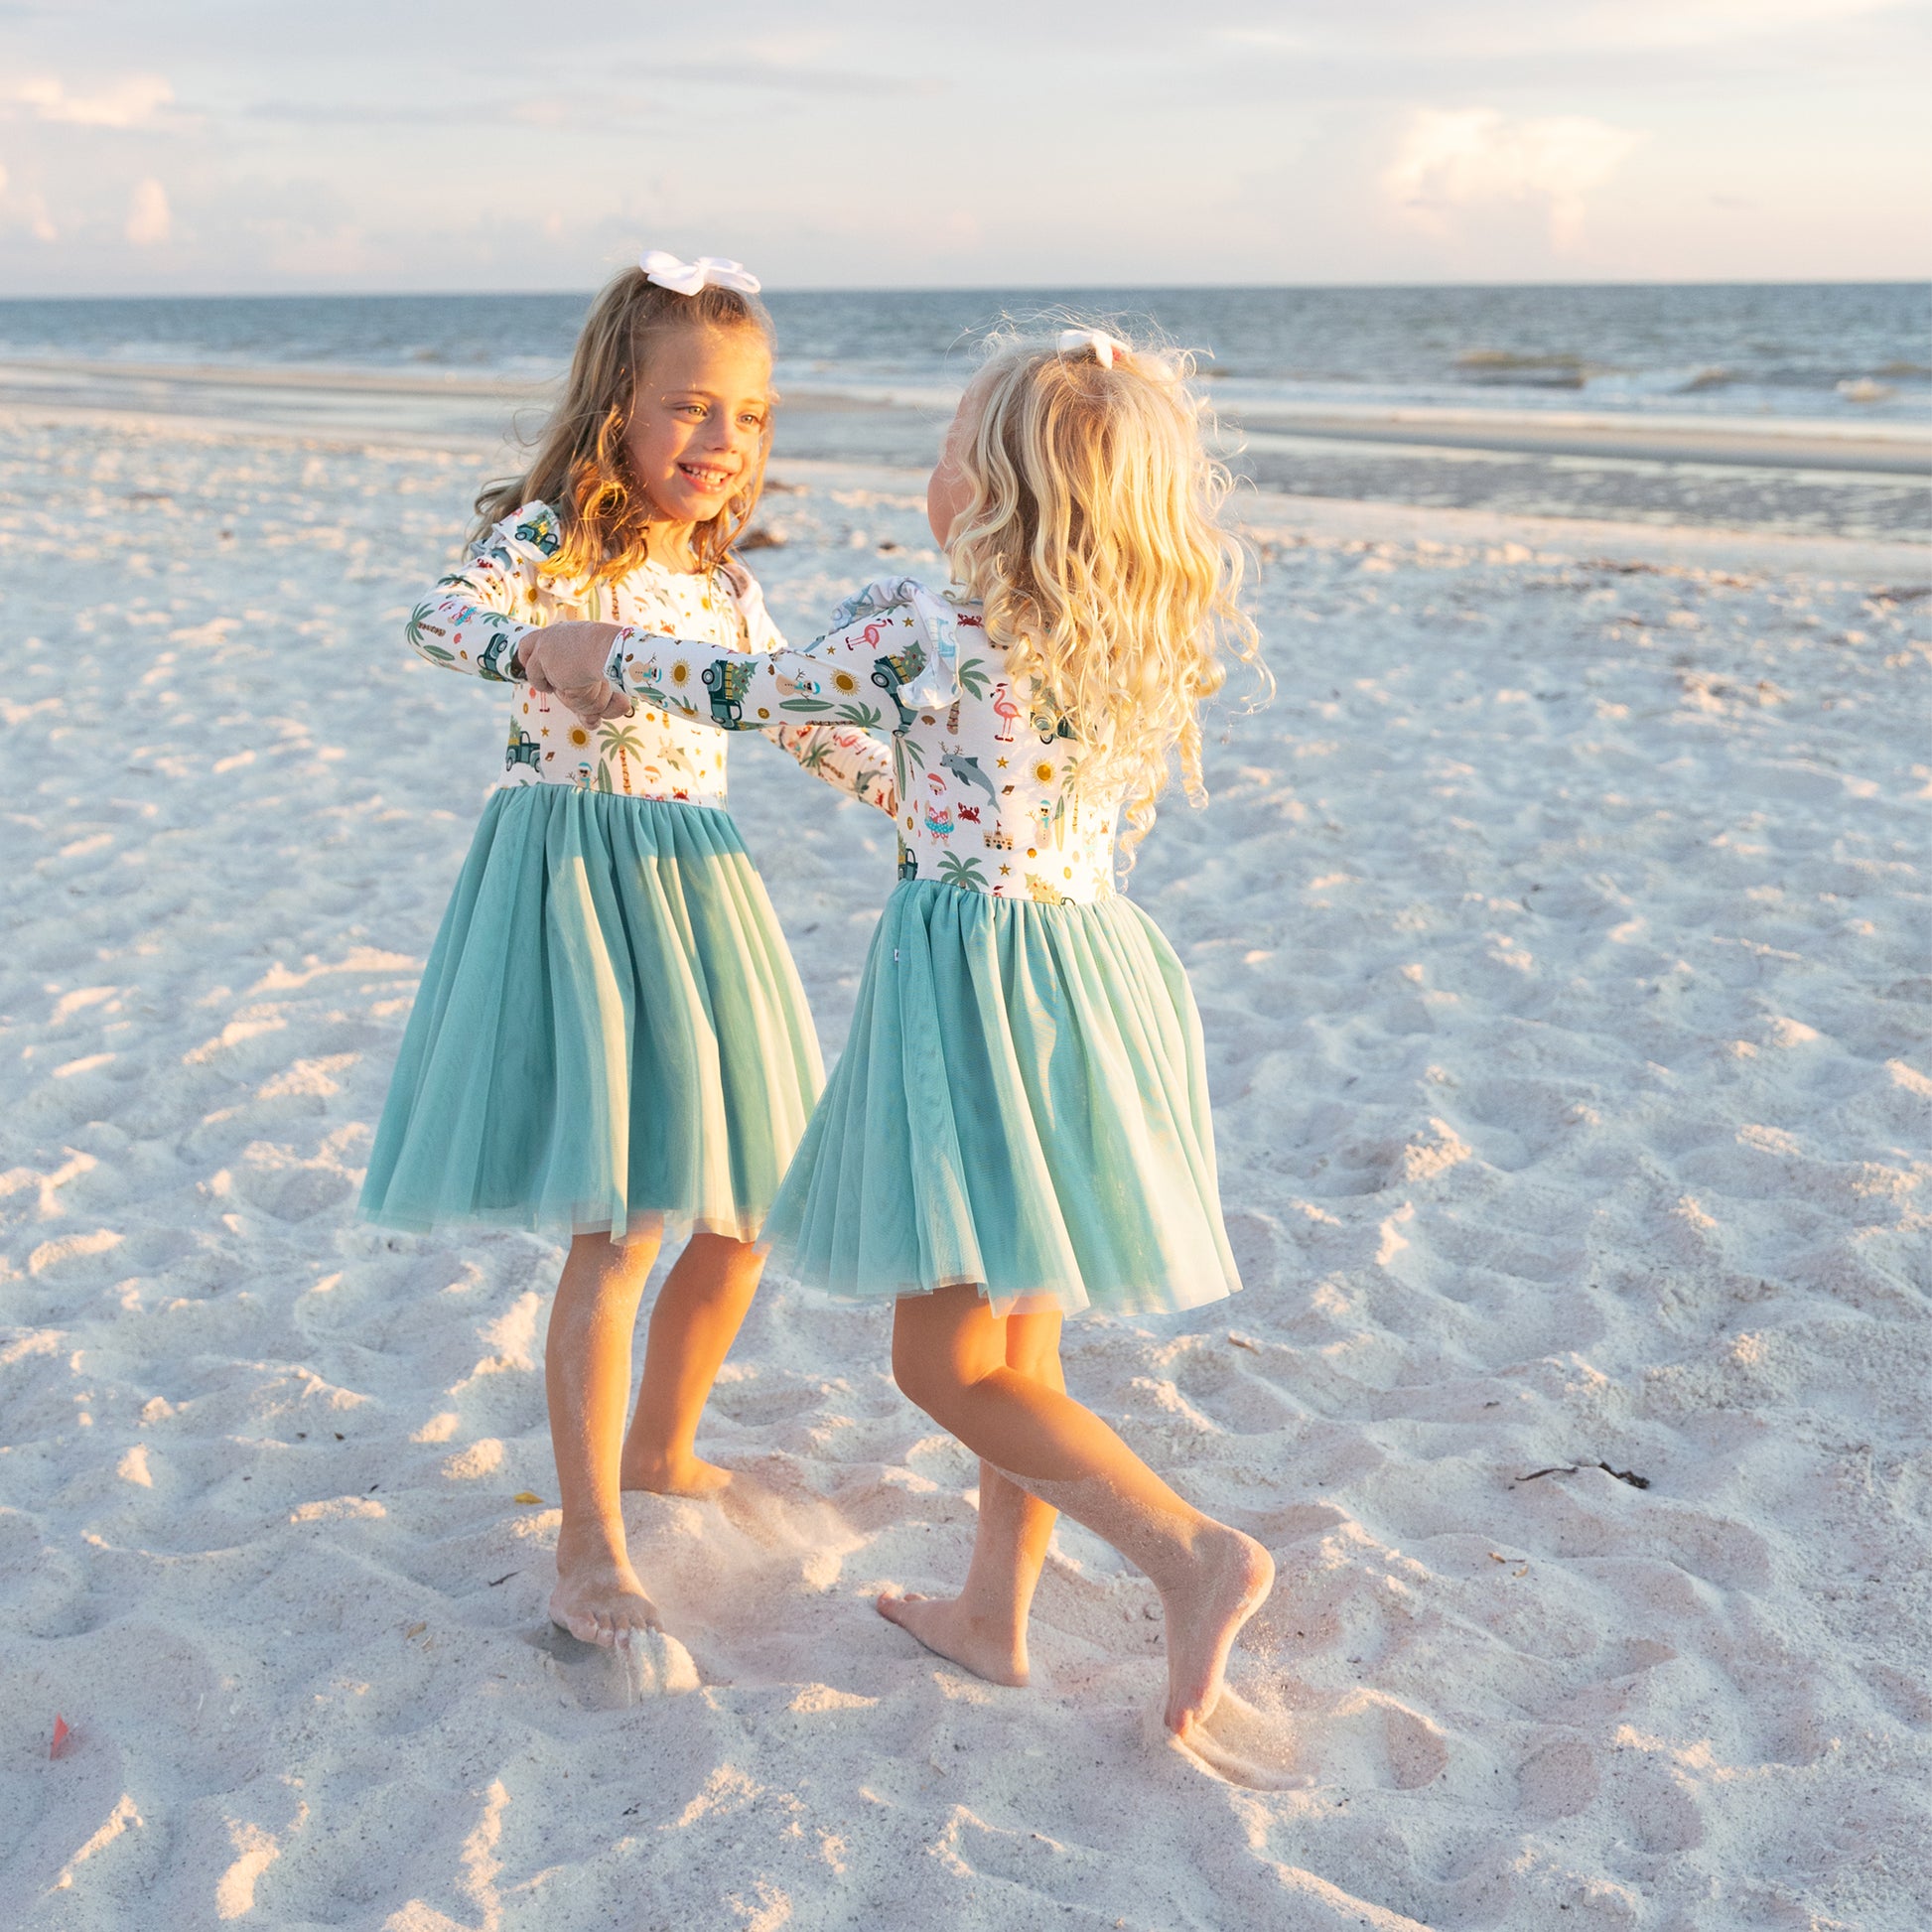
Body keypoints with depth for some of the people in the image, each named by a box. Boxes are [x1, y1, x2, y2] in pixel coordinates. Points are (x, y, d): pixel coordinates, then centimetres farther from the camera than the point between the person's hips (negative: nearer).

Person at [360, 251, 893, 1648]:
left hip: (696, 888, 7)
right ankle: (590, 1545, -1)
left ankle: (661, 1444, 36)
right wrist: (538, 648, -45)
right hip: (576, 883, -7)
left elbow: (801, 717, 21)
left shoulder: (723, 582, 12)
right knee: (618, 1230, -12)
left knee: (737, 1211, 12)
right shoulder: (551, 540, -8)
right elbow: (439, 613, -25)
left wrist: (919, 790, 11)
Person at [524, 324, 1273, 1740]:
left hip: (974, 980, -8)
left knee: (948, 1361, 1)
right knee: (1017, 1339, 19)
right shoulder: (1153, 649, 3)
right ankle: (994, 1614, 31)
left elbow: (756, 694, 1)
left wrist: (606, 657, 18)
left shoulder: (921, 632, -15)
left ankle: (1195, 1553, -9)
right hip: (1096, 964, 8)